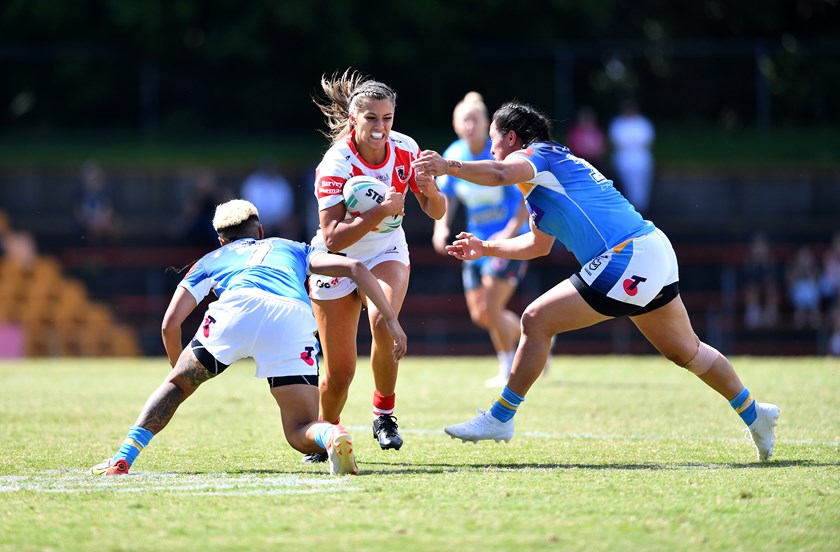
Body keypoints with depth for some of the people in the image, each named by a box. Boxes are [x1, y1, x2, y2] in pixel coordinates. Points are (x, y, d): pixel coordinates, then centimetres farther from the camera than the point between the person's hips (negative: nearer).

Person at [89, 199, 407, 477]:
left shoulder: (211, 260, 37)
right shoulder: (294, 249, 41)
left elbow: (170, 323, 27)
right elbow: (355, 267, 26)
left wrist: (179, 368, 44)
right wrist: (390, 319, 25)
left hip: (238, 307, -1)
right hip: (295, 320, 1)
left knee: (177, 384, 21)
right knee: (300, 432, 7)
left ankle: (123, 458, 8)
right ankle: (333, 436, -28)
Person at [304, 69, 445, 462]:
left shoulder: (404, 149, -12)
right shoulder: (336, 164, -25)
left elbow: (436, 211, -4)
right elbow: (332, 238, -31)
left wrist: (430, 191, -26)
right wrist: (381, 211, -40)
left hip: (386, 254, 2)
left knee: (383, 322, -31)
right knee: (340, 373, -2)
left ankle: (384, 415, -10)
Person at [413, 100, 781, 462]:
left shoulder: (540, 154, -4)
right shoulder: (544, 175, 25)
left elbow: (500, 173, -29)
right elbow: (540, 244, 36)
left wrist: (448, 166, -29)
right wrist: (486, 248, 32)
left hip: (625, 261, -10)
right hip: (654, 254, 10)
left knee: (536, 321, -7)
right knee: (686, 351, 22)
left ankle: (500, 418, -2)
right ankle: (754, 413, 34)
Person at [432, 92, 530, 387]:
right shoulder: (453, 156, 0)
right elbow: (447, 197, 13)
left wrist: (510, 232, -24)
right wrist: (441, 227, -5)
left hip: (510, 240, -6)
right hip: (477, 241, 6)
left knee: (491, 307, -15)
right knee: (480, 315, 4)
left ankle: (508, 369, 9)